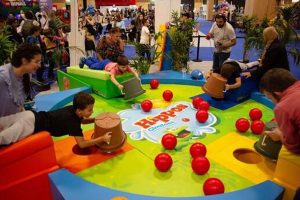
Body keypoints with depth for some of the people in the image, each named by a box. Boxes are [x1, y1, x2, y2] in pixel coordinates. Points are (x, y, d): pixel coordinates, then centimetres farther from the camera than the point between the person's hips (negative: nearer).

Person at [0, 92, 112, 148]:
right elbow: (81, 144, -21)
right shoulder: (72, 121, -19)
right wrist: (102, 139, -17)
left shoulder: (73, 109, 5)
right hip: (32, 124, -8)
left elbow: (82, 120, 28)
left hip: (32, 116, 8)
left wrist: (96, 119, 13)